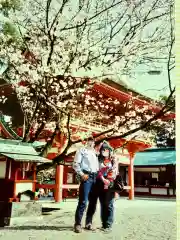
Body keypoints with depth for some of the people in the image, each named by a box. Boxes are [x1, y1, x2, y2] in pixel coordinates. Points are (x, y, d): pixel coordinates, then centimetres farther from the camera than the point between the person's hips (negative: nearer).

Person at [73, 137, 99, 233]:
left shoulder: (95, 152, 23)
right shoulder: (82, 150, 7)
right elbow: (75, 164, -3)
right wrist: (82, 174, -13)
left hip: (95, 177, 6)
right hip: (87, 176, -6)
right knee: (83, 201, -12)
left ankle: (88, 223, 17)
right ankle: (78, 224, -5)